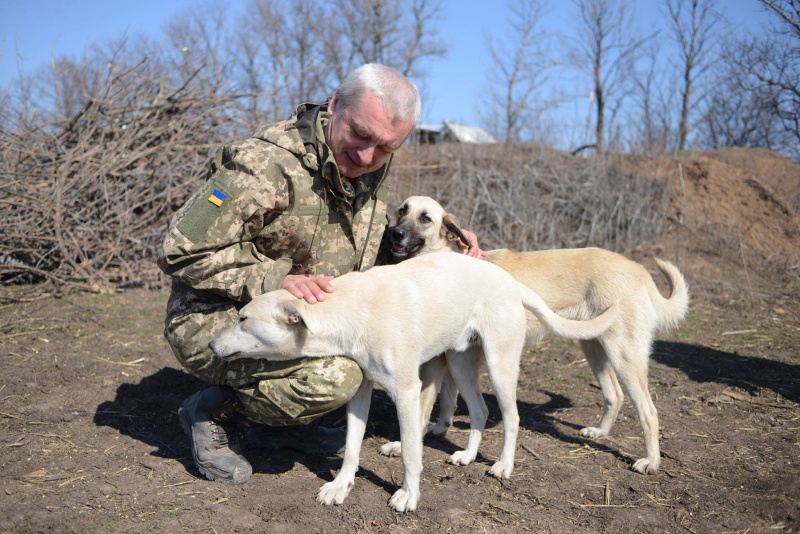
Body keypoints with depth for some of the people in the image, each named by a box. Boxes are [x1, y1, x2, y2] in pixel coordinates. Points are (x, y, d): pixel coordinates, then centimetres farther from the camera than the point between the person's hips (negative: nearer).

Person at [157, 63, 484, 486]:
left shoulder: (373, 171, 0)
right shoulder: (267, 165, -25)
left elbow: (363, 245, 16)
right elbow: (181, 252, -20)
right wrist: (272, 280, -30)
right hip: (216, 321, -8)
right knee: (333, 378, -30)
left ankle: (274, 423, 9)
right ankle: (213, 411, -1)